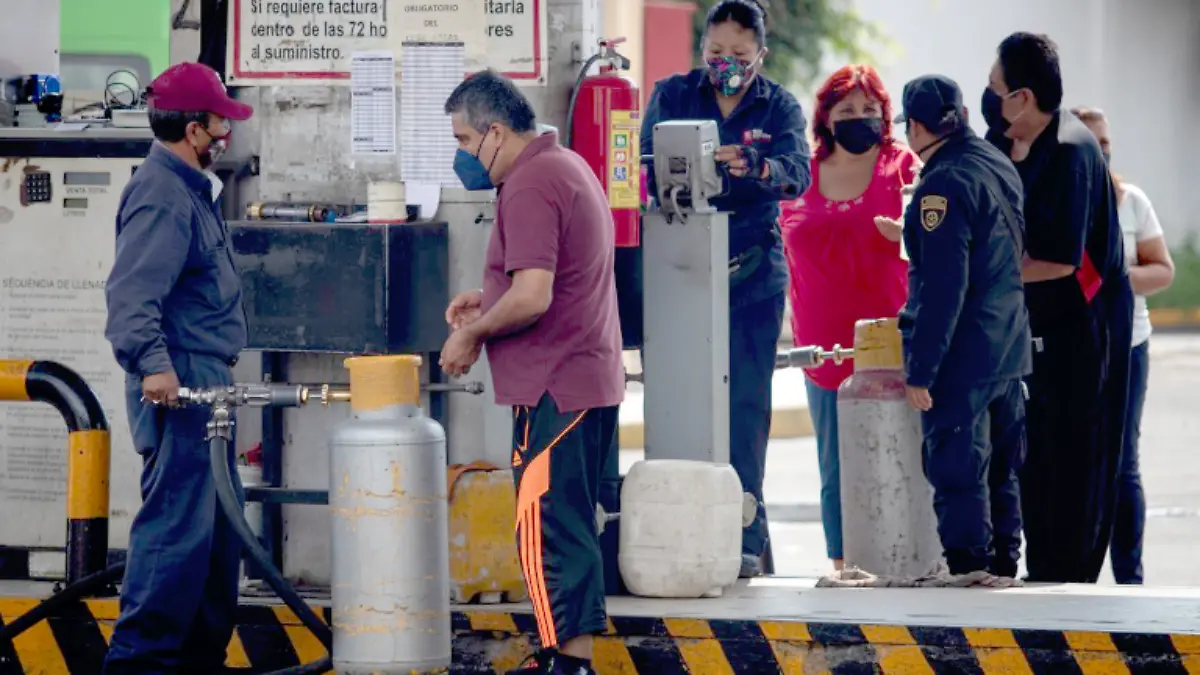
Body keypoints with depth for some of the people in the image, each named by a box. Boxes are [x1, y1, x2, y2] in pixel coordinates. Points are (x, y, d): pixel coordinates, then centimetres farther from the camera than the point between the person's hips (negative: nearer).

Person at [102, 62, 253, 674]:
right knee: (178, 520, -12)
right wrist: (153, 364, -37)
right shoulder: (162, 197, -16)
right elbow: (133, 293, -26)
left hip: (205, 382, 11)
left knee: (218, 523, 15)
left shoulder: (191, 189, 18)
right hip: (176, 382, -11)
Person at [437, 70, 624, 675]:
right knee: (569, 527, 15)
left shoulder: (529, 187, -17)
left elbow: (532, 297, -25)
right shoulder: (568, 167, 17)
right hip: (591, 380, 11)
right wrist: (488, 301, 18)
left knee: (546, 530, -9)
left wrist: (473, 333, -10)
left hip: (555, 389, -11)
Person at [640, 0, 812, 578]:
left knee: (746, 404, -2)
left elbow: (797, 174, -11)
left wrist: (754, 167, -33)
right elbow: (650, 165, -6)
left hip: (752, 273, 0)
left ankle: (745, 538, 1)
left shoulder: (779, 106, 6)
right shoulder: (672, 96, 8)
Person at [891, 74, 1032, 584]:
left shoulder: (944, 184, -18)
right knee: (1001, 467, 15)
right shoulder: (1000, 166, 10)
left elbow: (942, 288, -21)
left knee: (956, 466, -4)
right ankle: (1003, 563, 22)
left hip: (963, 356, -9)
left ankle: (968, 569, -3)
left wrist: (921, 370, -19)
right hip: (1010, 349, 9)